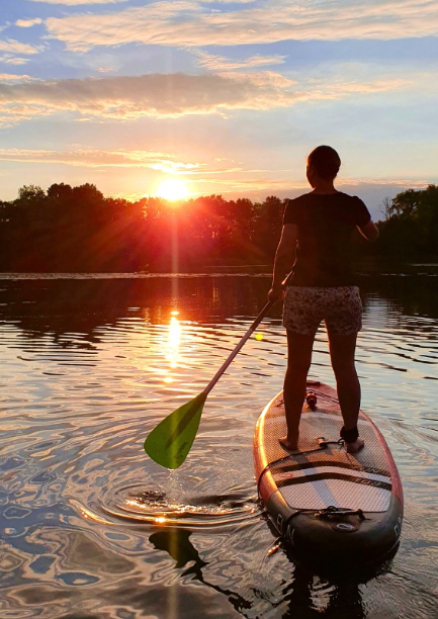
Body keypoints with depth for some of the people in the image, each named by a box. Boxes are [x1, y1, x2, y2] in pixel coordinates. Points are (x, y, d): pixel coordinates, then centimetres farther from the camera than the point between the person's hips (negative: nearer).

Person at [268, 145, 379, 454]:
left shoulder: (297, 206, -6)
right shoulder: (353, 205, 0)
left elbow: (285, 250, -15)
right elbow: (373, 235, 19)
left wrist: (276, 285, 0)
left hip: (303, 292, -1)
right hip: (345, 292, 1)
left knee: (297, 368, 10)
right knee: (345, 367, 12)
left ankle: (292, 437, 18)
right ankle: (351, 437, 16)